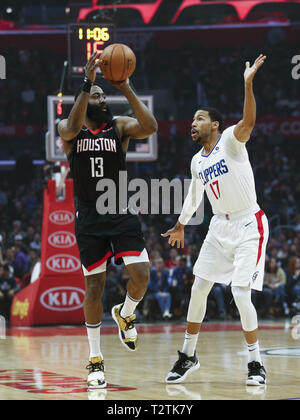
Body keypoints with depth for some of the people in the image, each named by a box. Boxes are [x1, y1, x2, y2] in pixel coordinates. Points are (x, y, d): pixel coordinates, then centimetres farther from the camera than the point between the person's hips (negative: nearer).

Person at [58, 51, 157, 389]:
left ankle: (124, 314, 21)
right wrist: (87, 83, -31)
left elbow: (150, 127, -18)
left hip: (120, 212, 1)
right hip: (89, 215, -1)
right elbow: (73, 127, -26)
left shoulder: (120, 126, 2)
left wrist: (125, 88, -23)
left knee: (141, 274, -14)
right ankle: (95, 360, 12)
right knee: (94, 286, 2)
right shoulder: (69, 129, 0)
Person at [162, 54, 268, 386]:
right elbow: (194, 196, 26)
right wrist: (180, 226, 35)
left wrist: (248, 83, -44)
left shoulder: (231, 141, -11)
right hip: (220, 227, 8)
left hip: (249, 226, -7)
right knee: (198, 289, 7)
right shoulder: (197, 162, 10)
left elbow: (248, 122, -32)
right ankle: (188, 355, 21)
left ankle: (255, 363, -2)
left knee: (240, 293, -15)